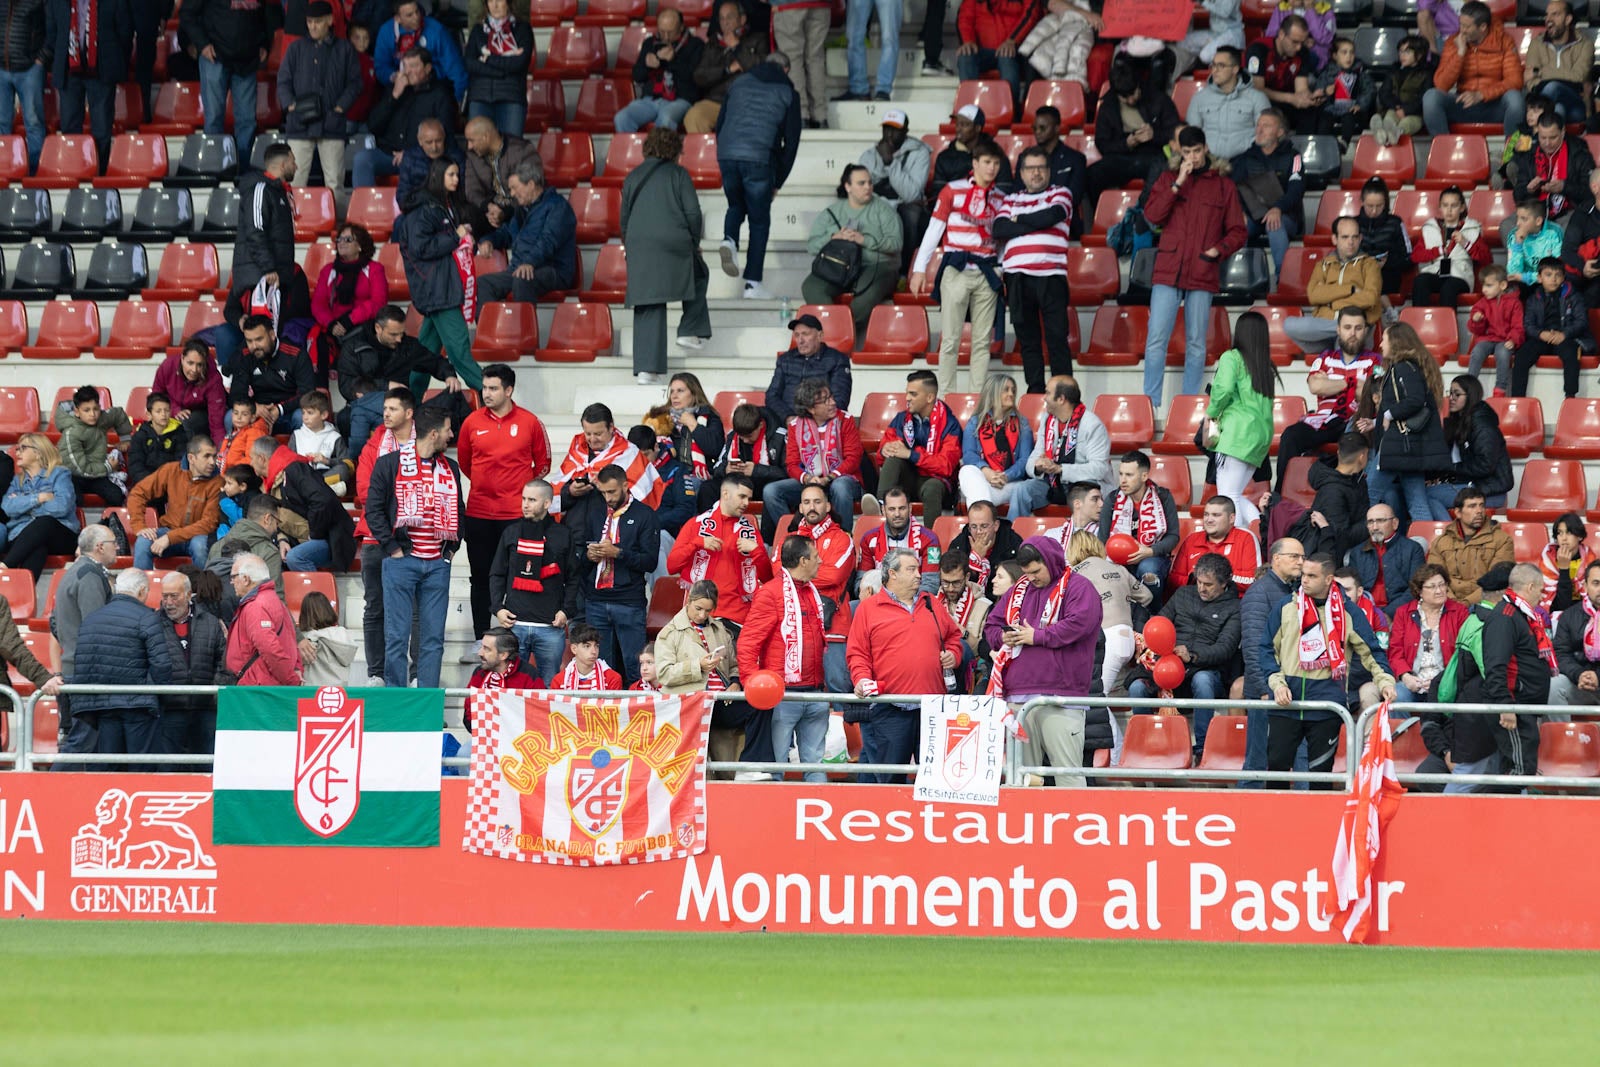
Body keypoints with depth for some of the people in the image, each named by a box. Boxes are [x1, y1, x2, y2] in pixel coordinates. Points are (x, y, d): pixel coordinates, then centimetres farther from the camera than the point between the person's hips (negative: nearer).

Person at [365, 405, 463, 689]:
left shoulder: (450, 469, 14)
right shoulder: (390, 464, -1)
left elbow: (457, 512, 23)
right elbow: (374, 509, -2)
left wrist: (452, 548, 10)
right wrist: (392, 547, -8)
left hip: (437, 564, 4)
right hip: (402, 560, -4)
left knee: (434, 638, 2)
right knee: (397, 635, -4)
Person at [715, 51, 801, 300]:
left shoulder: (738, 85, 20)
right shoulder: (787, 93, 11)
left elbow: (719, 124, 19)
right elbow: (791, 140, 8)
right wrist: (778, 181, 14)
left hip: (727, 156, 3)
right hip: (760, 159, -3)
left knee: (736, 206, 27)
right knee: (760, 221, 8)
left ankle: (729, 240, -4)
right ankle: (753, 283, 4)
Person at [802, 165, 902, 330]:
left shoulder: (883, 209, 12)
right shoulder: (831, 212, 19)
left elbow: (895, 243, -2)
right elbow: (812, 245, 8)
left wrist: (864, 240, -15)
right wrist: (834, 238, -11)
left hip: (875, 266, -3)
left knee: (870, 291, -39)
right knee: (811, 288, -28)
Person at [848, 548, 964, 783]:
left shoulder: (933, 605, 17)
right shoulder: (868, 609, 5)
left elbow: (953, 636, 28)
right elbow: (857, 653, 2)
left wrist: (953, 654, 8)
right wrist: (862, 678, -14)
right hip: (889, 711, -4)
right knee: (888, 778, -1)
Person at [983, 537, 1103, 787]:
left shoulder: (1078, 588, 2)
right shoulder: (1018, 591, 21)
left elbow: (1079, 623, -15)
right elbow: (991, 625, 24)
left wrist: (1037, 636, -10)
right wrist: (1003, 637, 1)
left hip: (1059, 699, -6)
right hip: (1017, 696, 6)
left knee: (1068, 772, -9)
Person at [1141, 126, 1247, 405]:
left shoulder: (1222, 185, 8)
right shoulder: (1168, 178, 10)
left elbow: (1237, 231, 10)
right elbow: (1152, 215, -5)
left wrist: (1219, 249, -8)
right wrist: (1177, 184, -10)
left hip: (1203, 274, 0)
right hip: (1168, 271, 0)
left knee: (1196, 342, 5)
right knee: (1156, 338, -7)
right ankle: (1150, 402, -4)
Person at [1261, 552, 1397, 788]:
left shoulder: (1347, 612, 5)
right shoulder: (1285, 607, 8)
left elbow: (1371, 652, 9)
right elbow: (1266, 649, 10)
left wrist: (1384, 680, -8)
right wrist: (1276, 682, -5)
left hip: (1327, 702, -1)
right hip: (1286, 701, 1)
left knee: (1321, 770, 1)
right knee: (1276, 762, -2)